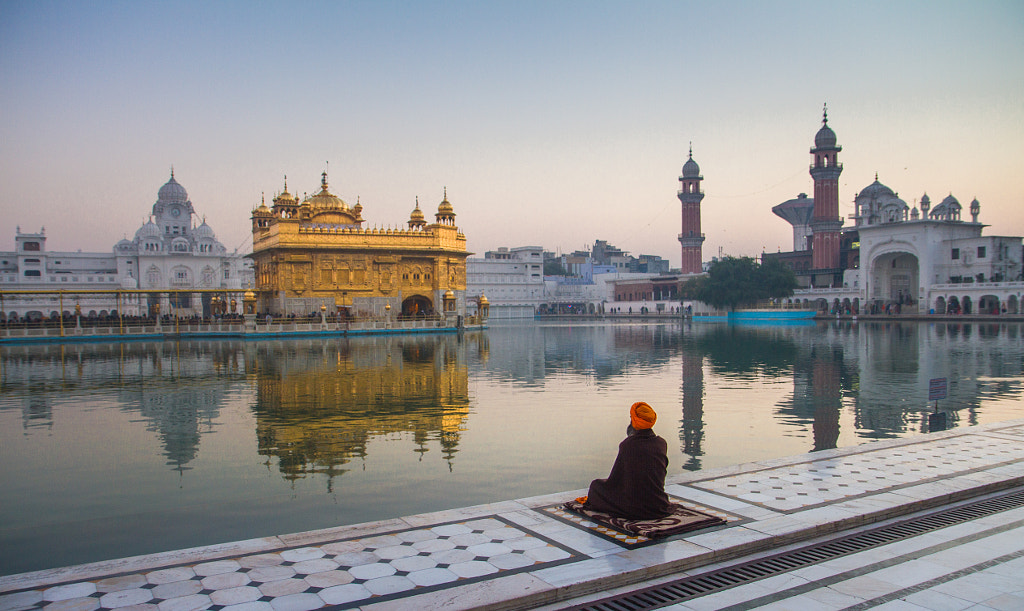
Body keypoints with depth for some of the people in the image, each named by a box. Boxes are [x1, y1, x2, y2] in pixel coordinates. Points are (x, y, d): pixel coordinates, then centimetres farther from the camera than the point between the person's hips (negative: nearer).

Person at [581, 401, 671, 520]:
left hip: (633, 510, -5)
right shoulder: (662, 443, -2)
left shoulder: (627, 445, -14)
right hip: (659, 508, 5)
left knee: (595, 484, 16)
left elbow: (614, 480, -4)